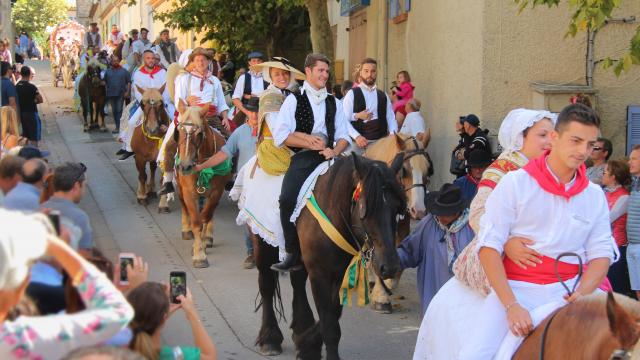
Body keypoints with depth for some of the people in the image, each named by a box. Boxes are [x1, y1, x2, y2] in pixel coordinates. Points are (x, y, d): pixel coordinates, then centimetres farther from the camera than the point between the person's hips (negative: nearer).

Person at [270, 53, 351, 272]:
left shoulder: (334, 103, 20)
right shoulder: (294, 100, 8)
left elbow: (343, 136, 16)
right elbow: (280, 136, -2)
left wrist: (335, 151, -6)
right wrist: (310, 142, -8)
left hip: (328, 157, 3)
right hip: (302, 159, -3)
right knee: (287, 198, -26)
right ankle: (293, 254, -14)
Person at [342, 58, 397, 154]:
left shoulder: (383, 96, 14)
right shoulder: (352, 94, 1)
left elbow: (391, 118, 11)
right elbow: (344, 120, -6)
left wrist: (393, 134, -9)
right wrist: (356, 136, -20)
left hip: (381, 143, 3)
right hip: (359, 143, -3)